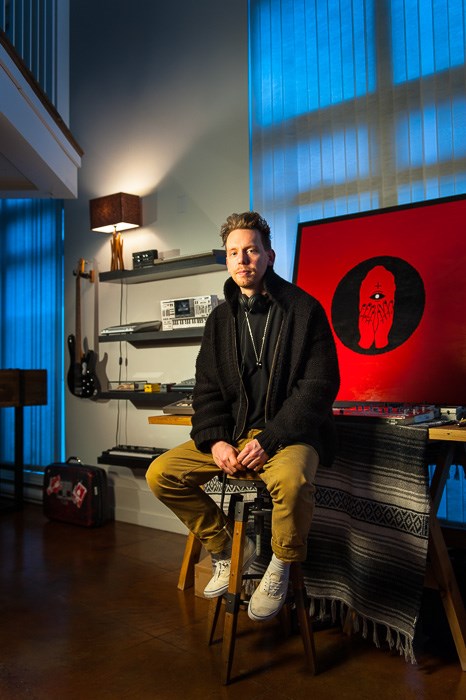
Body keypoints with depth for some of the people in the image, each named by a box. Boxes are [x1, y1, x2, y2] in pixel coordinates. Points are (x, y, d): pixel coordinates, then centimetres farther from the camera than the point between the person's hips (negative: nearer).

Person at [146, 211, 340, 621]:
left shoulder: (304, 309, -5)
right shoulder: (221, 318, 11)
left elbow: (320, 384, -11)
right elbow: (207, 388, 11)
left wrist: (270, 439, -20)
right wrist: (216, 440, -8)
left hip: (288, 433, -5)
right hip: (232, 431, 6)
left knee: (291, 480, -38)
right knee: (161, 474, -8)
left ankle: (281, 567, -7)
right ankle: (227, 549, 11)